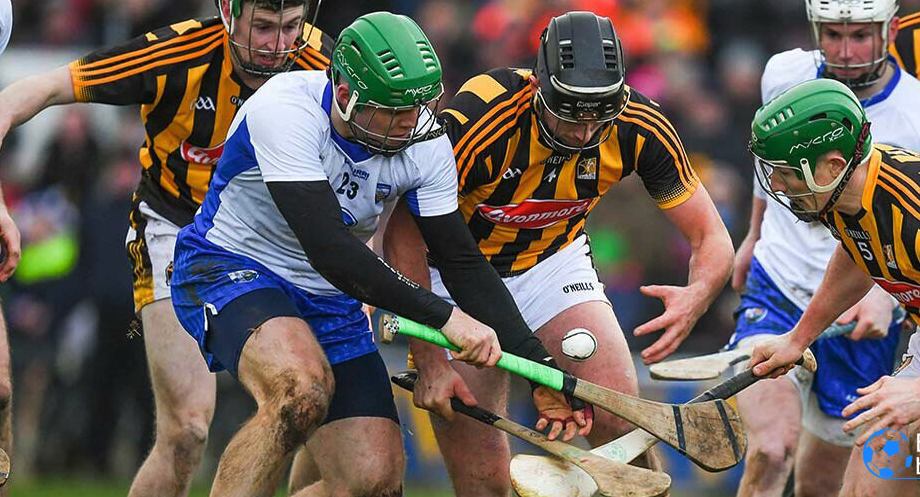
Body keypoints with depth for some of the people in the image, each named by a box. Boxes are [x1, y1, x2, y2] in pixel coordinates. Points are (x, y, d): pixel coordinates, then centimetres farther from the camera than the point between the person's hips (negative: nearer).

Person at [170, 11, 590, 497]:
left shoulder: (425, 143, -11)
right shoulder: (285, 108, -28)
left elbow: (462, 261, -3)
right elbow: (327, 247, -34)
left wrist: (542, 369, -9)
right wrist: (443, 316, -35)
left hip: (328, 299, 6)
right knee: (303, 390, -37)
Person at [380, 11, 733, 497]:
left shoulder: (640, 126, -22)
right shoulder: (478, 116, -33)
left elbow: (712, 239, -14)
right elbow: (404, 235, -26)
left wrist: (697, 296, -37)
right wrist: (431, 364, -29)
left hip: (554, 262, 3)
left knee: (622, 423, -19)